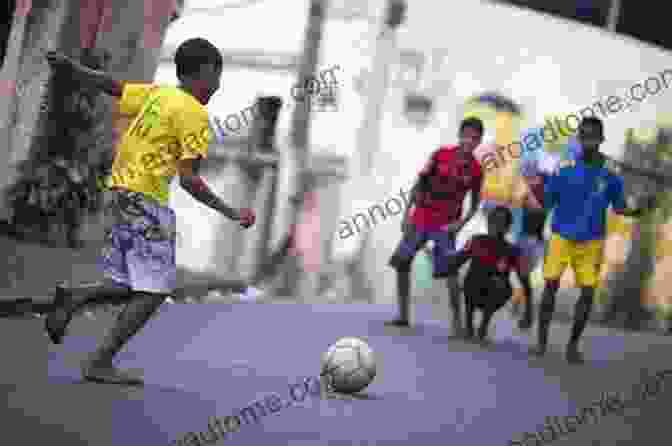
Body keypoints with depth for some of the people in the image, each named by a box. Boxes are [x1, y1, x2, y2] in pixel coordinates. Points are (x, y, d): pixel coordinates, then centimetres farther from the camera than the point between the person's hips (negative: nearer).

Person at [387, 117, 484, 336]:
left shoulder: (476, 170, -3)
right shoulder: (441, 154, -4)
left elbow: (475, 204, 6)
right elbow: (419, 183, 0)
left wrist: (461, 223, -10)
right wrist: (407, 213, -4)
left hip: (445, 226, -2)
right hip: (420, 219, 2)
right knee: (402, 264, 4)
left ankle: (457, 320, -6)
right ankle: (403, 316, 17)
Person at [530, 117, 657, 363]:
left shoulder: (610, 174, -3)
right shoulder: (565, 169, -6)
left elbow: (619, 208, 6)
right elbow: (546, 203, -3)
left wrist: (641, 210, -12)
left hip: (592, 241, 1)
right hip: (561, 236, -1)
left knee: (588, 292, -2)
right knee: (551, 285, -7)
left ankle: (573, 344, 12)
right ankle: (541, 341, 4)